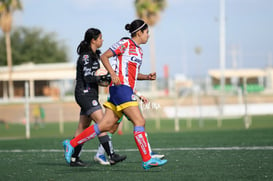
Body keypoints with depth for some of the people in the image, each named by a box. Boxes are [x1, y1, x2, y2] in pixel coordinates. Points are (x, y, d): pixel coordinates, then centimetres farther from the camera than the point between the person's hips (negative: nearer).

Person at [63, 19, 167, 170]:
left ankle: (71, 144, 9)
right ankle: (147, 160, -15)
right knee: (139, 122, -14)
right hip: (121, 87, -9)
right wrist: (113, 74, -19)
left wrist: (147, 77, 12)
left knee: (105, 126, 3)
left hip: (128, 89, 9)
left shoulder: (139, 50, 22)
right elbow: (104, 56, -6)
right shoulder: (125, 43, -4)